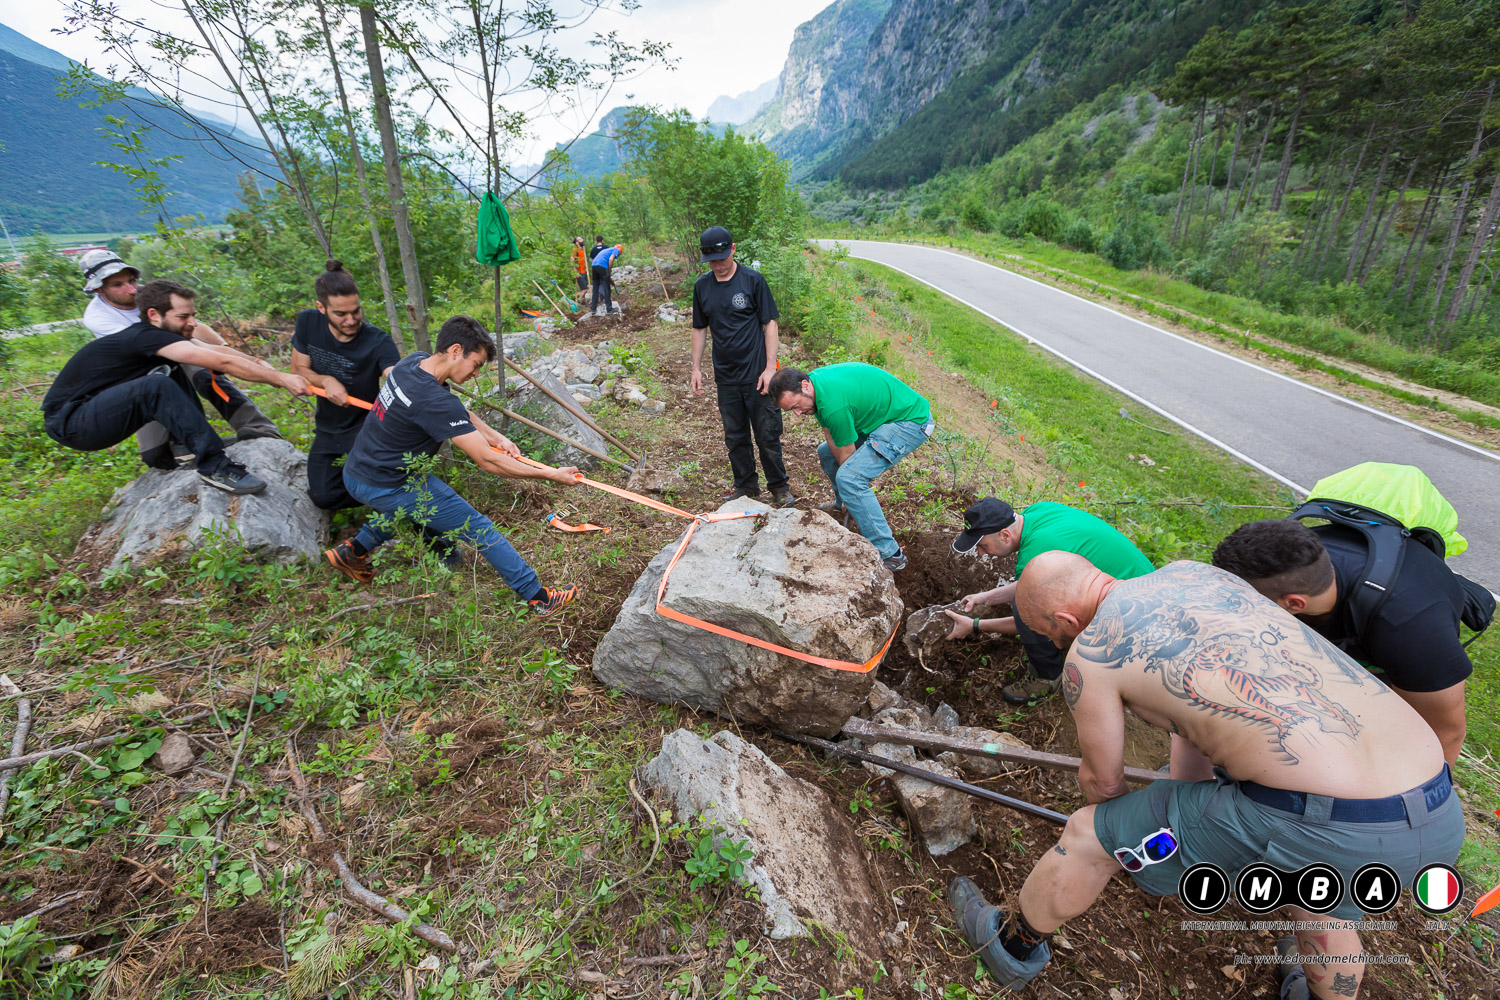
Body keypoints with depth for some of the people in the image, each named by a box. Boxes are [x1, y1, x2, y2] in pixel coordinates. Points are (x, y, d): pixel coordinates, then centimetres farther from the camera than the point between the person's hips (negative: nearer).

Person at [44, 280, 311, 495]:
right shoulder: (147, 336, -23)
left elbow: (215, 350, -1)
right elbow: (222, 362, -29)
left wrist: (259, 364, -16)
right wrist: (281, 379, -30)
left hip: (95, 407, 9)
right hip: (68, 422, -9)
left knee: (172, 370, 5)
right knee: (158, 386, -31)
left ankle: (188, 445, 2)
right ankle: (215, 466, -30)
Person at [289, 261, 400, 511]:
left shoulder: (378, 342, -25)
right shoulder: (308, 322, -9)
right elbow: (299, 370, 0)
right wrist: (327, 381, -23)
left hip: (366, 428, -4)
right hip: (328, 428, 5)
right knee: (323, 496, -5)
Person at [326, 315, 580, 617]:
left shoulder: (414, 361, -2)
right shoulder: (435, 401, -30)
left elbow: (457, 414, 11)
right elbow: (487, 461, -29)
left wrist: (492, 435, -5)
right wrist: (551, 475, -25)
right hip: (385, 487, -9)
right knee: (478, 529, -4)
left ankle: (354, 550, 37)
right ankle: (538, 597, 2)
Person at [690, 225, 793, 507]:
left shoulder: (753, 280, -6)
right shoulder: (701, 286, 6)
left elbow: (769, 324, -5)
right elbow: (700, 329, 15)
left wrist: (770, 368, -11)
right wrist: (696, 368, 10)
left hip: (756, 373, -4)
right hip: (725, 376, 4)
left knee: (767, 436, 1)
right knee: (735, 436, 13)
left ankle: (779, 486, 18)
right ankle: (745, 484, 29)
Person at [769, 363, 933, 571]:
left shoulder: (834, 405, -32)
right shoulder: (815, 380, -3)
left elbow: (847, 455, -19)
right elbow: (830, 435, 1)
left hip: (911, 421, -10)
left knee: (849, 478, -23)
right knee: (826, 452, 17)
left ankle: (890, 555, -17)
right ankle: (844, 502, 42)